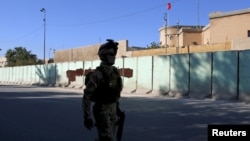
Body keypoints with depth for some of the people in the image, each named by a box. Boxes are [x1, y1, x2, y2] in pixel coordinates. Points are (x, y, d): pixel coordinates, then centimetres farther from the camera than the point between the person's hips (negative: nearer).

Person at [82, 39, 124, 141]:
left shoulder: (115, 72, 7)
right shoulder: (97, 74, -18)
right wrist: (87, 117, -21)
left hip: (113, 110, 8)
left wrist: (117, 107, 21)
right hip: (102, 110, -8)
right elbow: (86, 97, -19)